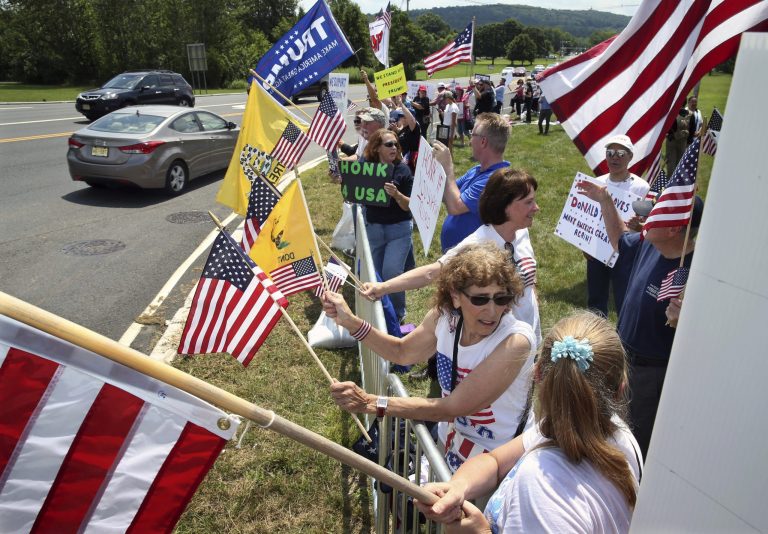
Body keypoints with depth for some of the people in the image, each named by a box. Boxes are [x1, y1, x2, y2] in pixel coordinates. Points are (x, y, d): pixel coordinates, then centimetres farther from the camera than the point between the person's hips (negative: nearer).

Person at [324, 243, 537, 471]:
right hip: (445, 437, 5)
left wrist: (371, 403, -27)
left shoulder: (515, 341, -29)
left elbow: (454, 408, -28)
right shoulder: (444, 315, -13)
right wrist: (351, 322, -7)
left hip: (487, 460, -5)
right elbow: (403, 352, 6)